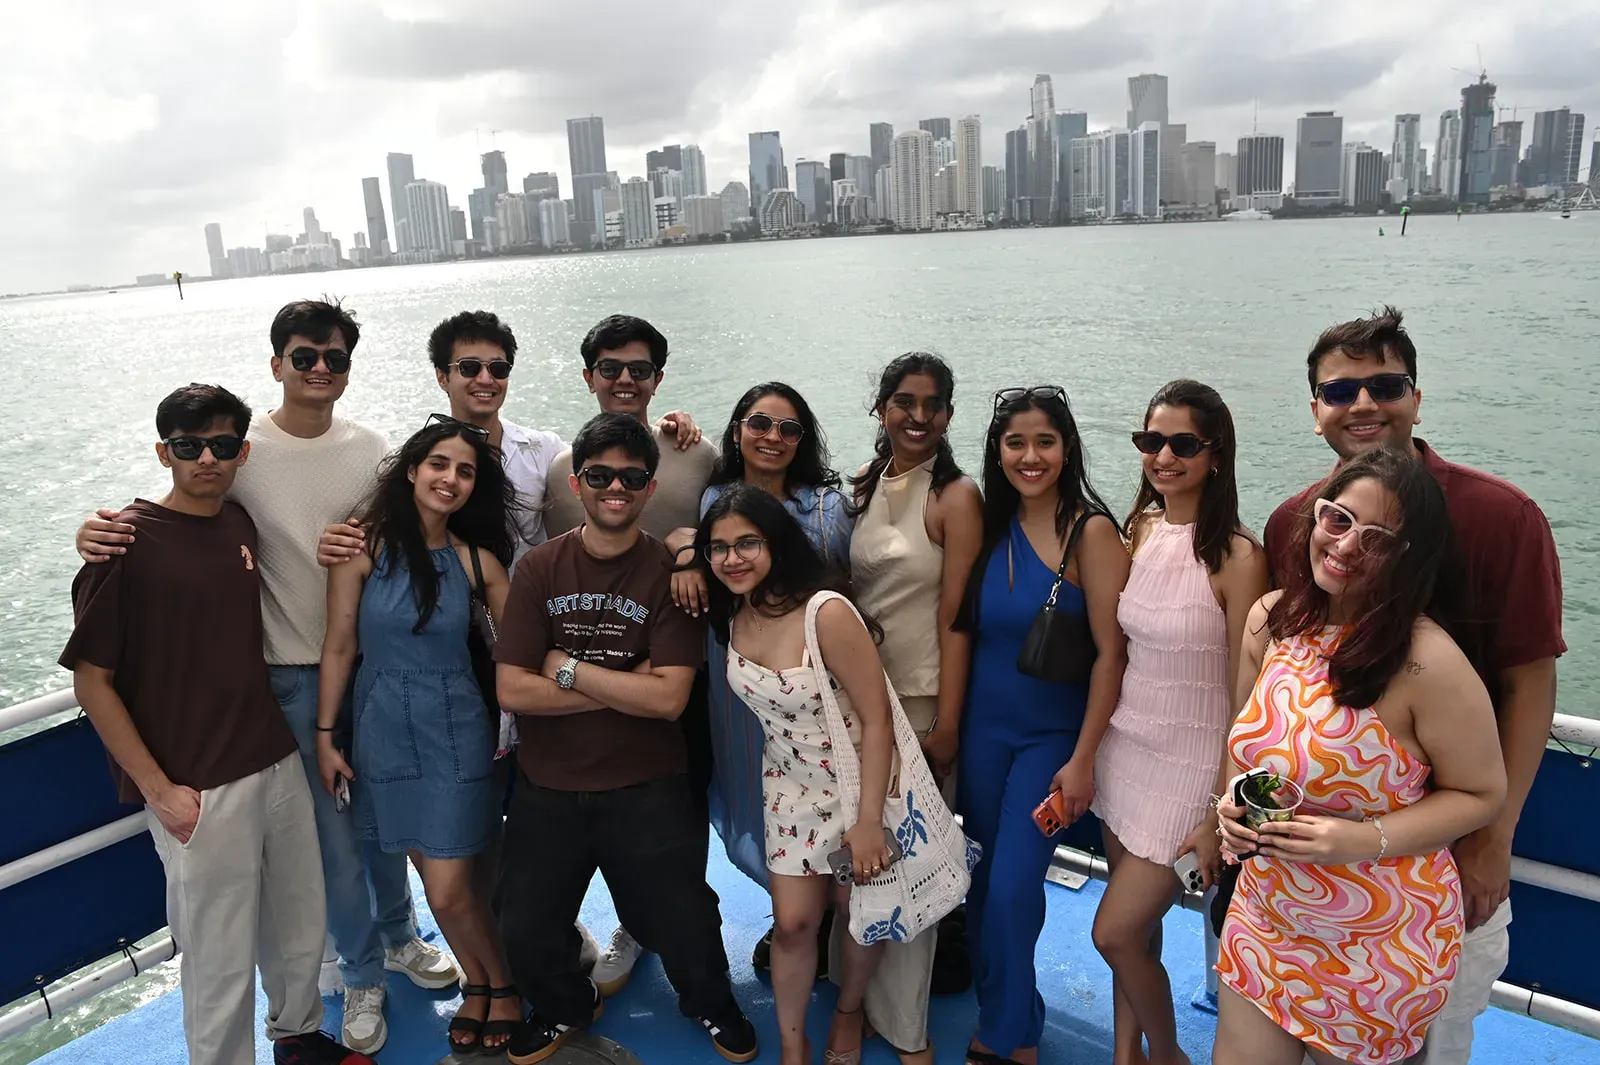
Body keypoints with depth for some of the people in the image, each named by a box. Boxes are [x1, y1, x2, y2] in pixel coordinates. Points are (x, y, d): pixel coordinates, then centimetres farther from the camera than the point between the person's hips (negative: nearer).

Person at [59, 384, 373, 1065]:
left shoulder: (242, 523, 5)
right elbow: (92, 681, -9)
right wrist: (160, 791, -12)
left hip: (278, 766, 6)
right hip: (199, 792, -6)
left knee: (302, 928, 19)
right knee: (221, 960, 6)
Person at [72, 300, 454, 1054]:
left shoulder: (372, 450, 1)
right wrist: (104, 535, -23)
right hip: (296, 673, -3)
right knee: (332, 832, 6)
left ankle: (399, 936, 42)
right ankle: (362, 976, 28)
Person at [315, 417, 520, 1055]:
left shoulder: (478, 561, -4)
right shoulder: (363, 546, -8)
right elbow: (339, 645, -3)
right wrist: (325, 736, 0)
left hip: (455, 734, -1)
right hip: (383, 731, 1)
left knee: (449, 893, -1)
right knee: (435, 879, 13)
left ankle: (504, 985, 26)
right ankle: (477, 983, 38)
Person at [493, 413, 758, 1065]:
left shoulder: (671, 574, -8)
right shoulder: (539, 569, -3)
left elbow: (668, 698, -17)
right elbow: (512, 690, -12)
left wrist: (568, 668, -15)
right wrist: (626, 685, -17)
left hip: (647, 790, -2)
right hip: (548, 789, 2)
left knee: (685, 926, 8)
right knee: (525, 932, 10)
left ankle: (711, 1004, 42)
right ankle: (566, 1005, 44)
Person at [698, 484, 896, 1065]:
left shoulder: (827, 613, -29)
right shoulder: (733, 611, -9)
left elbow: (876, 720, -23)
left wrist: (868, 820, -20)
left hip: (858, 782, -4)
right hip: (790, 787, 4)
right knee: (793, 923, 6)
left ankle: (848, 1010, 45)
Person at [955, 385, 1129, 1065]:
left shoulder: (1091, 531, -14)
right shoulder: (992, 525, 1)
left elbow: (1110, 652, -15)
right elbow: (968, 627, 7)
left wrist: (1082, 760, -16)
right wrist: (948, 721, 4)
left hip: (1051, 735, -4)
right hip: (982, 726, 5)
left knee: (1011, 890, -1)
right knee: (983, 884, 13)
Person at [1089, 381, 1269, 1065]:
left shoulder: (1237, 557, -18)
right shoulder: (1138, 530, 0)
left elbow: (1243, 697, -15)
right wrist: (1088, 758, 8)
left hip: (1190, 766, -5)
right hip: (1124, 748, 5)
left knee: (1115, 932, 2)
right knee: (1135, 925, 16)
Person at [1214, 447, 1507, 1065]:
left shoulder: (1427, 660, -23)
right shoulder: (1272, 618, -5)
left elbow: (1482, 794, -11)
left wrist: (1366, 840, -23)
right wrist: (1235, 804, -7)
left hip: (1379, 946, -5)